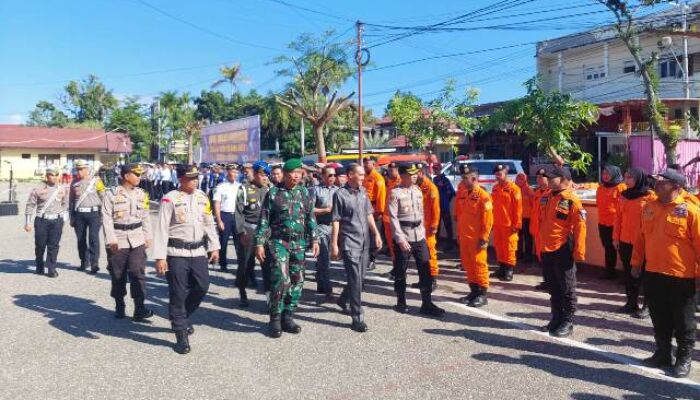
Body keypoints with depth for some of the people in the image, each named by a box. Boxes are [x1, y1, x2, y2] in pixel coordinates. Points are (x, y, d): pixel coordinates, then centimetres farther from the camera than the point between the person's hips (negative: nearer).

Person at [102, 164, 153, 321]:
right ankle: (119, 307, 26)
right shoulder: (111, 194, -6)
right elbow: (107, 218, -8)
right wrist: (111, 240, -14)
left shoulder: (142, 194, 7)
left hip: (137, 240, 2)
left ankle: (140, 309, -3)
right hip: (118, 241, -2)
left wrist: (147, 237, 10)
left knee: (138, 273, -5)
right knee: (118, 276, 9)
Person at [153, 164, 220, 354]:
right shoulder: (170, 199, -8)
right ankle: (181, 334, 12)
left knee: (202, 287, 10)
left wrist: (214, 247, 9)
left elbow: (209, 223, 13)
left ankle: (183, 318, 36)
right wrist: (160, 257, -14)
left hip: (198, 251, 5)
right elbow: (162, 229, -10)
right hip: (176, 253, -5)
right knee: (178, 293, 1)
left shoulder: (202, 197, 8)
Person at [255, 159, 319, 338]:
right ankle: (275, 319, 3)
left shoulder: (304, 192, 8)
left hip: (299, 243, 5)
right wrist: (259, 243, -8)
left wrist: (314, 239, 6)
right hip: (279, 242, -4)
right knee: (281, 279, -14)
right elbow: (264, 220, -3)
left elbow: (310, 218, 12)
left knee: (297, 281, 6)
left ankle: (287, 317, 20)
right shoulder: (273, 193, -3)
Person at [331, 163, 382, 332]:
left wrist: (376, 233, 10)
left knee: (360, 277, 16)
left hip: (364, 242, 7)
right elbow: (335, 221, -9)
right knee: (355, 279, -8)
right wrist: (334, 245, -11)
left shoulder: (363, 191, 8)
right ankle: (357, 318, -2)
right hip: (349, 243, -7)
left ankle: (343, 300, 41)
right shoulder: (340, 194, -10)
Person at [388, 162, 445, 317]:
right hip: (403, 237, -5)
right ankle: (401, 302, 21)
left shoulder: (417, 191, 9)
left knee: (425, 270, 3)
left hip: (419, 237, 5)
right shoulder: (395, 193, -10)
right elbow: (393, 218, -14)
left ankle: (427, 304, 11)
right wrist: (400, 238, -19)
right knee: (400, 271, 6)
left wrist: (423, 232, 11)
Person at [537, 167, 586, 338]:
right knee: (553, 287, 16)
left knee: (566, 288, 5)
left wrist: (579, 252, -16)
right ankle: (556, 319, 28)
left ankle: (567, 322, 14)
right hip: (546, 250, 7)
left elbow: (580, 228, -14)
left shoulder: (572, 201, -12)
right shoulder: (546, 198, 10)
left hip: (563, 251, -7)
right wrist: (539, 246, 16)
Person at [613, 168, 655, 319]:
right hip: (625, 241, 5)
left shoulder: (650, 196, -8)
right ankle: (631, 302, 24)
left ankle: (647, 306, 17)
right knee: (629, 273, 12)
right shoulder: (623, 195, 7)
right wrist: (616, 237, 8)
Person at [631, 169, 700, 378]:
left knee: (683, 321, 9)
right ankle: (662, 353, 30)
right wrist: (636, 262, 13)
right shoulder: (648, 207, 5)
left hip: (681, 277, -5)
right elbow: (641, 237, 13)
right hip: (653, 274, 5)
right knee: (659, 318, 15)